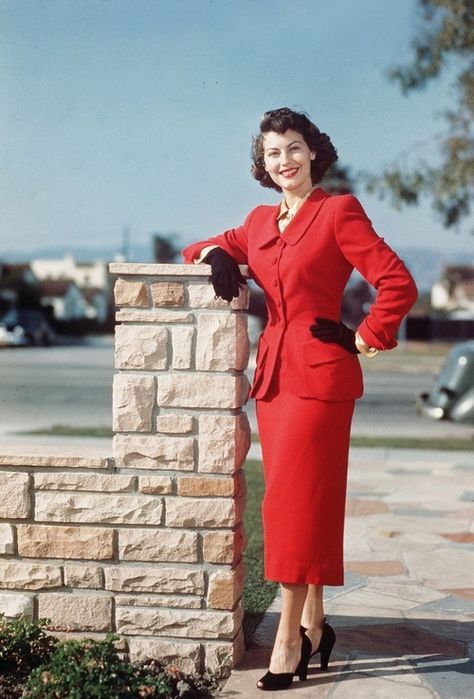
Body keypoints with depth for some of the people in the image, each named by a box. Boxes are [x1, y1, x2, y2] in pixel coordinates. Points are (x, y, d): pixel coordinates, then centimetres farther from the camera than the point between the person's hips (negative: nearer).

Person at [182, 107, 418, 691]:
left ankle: (290, 638, 0)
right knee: (292, 501, 10)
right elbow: (217, 246, 27)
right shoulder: (260, 221, 14)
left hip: (320, 373, -7)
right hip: (273, 371, 7)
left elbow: (398, 283, -10)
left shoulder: (338, 211, -5)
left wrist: (366, 339, -5)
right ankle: (312, 626, 20)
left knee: (295, 500, -7)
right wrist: (215, 255, 4)